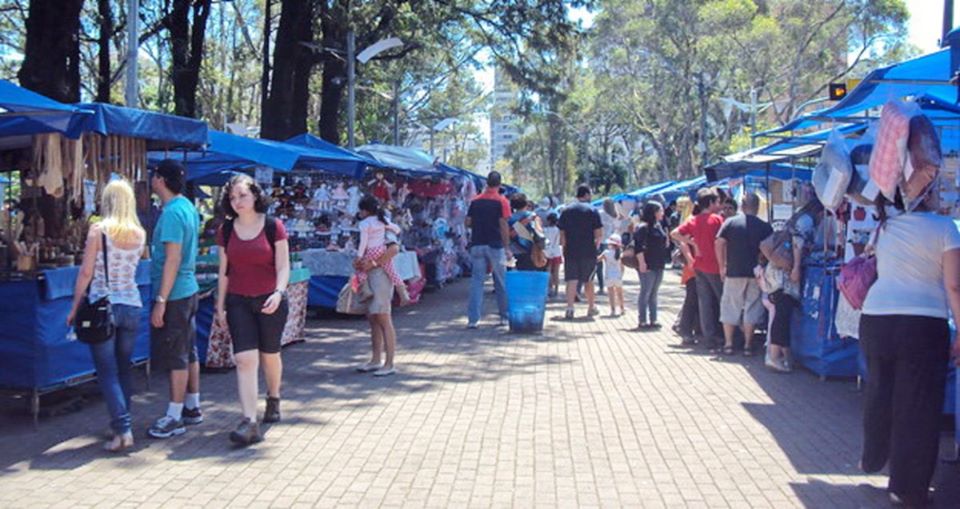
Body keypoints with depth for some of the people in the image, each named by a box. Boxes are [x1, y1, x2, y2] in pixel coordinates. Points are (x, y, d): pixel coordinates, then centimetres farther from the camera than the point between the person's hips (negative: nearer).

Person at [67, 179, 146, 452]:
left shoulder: (98, 230, -8)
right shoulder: (139, 234, 3)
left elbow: (86, 272, -7)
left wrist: (75, 307, 1)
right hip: (132, 306, 4)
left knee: (107, 372, 0)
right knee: (123, 369, 16)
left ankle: (123, 431, -8)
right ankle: (121, 424, 21)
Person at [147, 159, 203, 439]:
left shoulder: (172, 212, -18)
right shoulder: (188, 207, 11)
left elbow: (173, 259, -22)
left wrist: (161, 301, -21)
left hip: (174, 293, -10)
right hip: (188, 290, 10)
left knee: (176, 357, -3)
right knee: (189, 352, 16)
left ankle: (174, 418, 4)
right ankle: (192, 408, 26)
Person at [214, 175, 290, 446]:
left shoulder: (273, 226, -5)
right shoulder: (226, 230, 4)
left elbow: (283, 266, -6)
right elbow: (224, 270, 9)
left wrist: (279, 293, -22)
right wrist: (220, 305, 8)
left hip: (270, 301, -1)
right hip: (238, 301, 2)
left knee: (270, 355, 14)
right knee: (245, 359, -10)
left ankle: (273, 399, 42)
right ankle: (250, 423, -12)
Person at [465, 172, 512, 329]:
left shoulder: (475, 201, 6)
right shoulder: (501, 201, -5)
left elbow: (467, 222, 6)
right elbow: (503, 225, -10)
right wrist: (507, 248, -8)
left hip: (477, 245, 3)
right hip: (495, 245, -3)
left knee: (476, 282, 2)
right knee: (501, 283, 9)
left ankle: (473, 319, -4)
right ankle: (505, 317, 18)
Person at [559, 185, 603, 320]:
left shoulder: (566, 211, 7)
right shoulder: (592, 211, -3)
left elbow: (561, 233, 6)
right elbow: (599, 234, -7)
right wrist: (597, 244, 10)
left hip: (570, 251, 2)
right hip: (589, 252, -1)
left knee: (571, 280, -2)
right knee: (588, 280, 13)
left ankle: (570, 308, -15)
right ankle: (591, 307, 27)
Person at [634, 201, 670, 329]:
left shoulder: (659, 226, 14)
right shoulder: (643, 227, -12)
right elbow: (638, 246, -18)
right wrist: (642, 262, -22)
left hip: (659, 265, 8)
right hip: (647, 265, -8)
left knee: (654, 294, 12)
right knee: (646, 293, -3)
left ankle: (653, 320, 18)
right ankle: (642, 321, 2)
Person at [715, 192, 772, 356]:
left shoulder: (730, 222, -1)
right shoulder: (765, 227, -1)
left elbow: (719, 244, -6)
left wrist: (722, 266, 2)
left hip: (733, 272, 0)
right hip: (756, 274, 0)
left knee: (730, 308, 10)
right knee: (752, 309, 8)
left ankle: (728, 344, 11)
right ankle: (748, 344, 8)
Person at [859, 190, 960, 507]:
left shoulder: (885, 227, 11)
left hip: (876, 317, 5)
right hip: (923, 323, -5)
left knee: (879, 391, 21)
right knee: (917, 403, 4)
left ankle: (872, 459, 39)